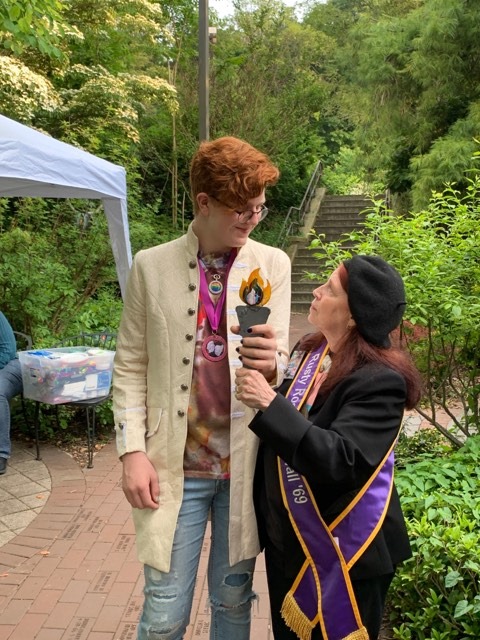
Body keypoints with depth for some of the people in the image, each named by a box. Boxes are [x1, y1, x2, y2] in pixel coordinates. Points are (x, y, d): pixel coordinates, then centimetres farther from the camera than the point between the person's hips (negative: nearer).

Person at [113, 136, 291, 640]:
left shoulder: (272, 265, -2)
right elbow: (130, 366, 0)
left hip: (245, 462, 2)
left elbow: (277, 364, -2)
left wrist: (270, 365, -26)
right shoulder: (152, 266, -4)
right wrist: (132, 452, -7)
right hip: (177, 465, -1)